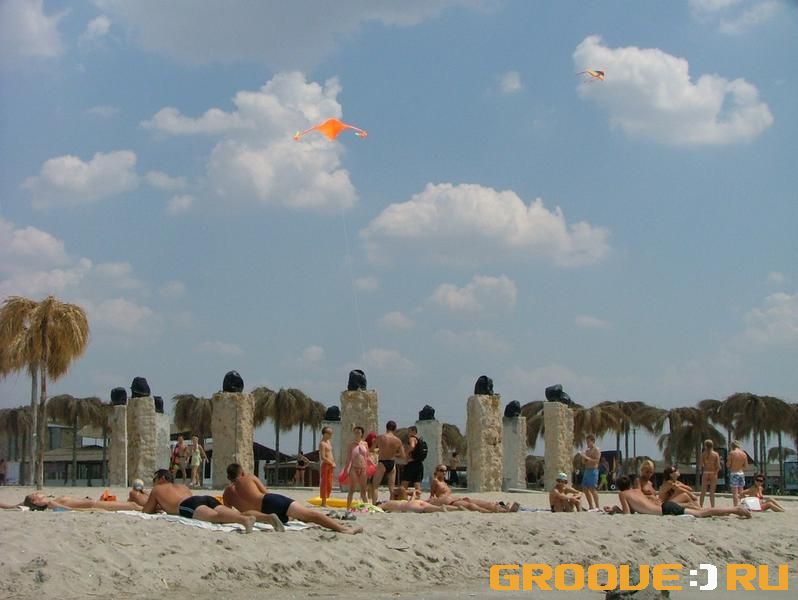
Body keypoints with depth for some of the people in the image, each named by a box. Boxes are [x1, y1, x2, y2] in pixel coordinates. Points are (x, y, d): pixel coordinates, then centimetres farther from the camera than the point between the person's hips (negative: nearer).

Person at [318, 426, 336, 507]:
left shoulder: (329, 442, 16)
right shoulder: (322, 443, -12)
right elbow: (323, 457, -19)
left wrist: (333, 463, 10)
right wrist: (332, 463, -16)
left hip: (331, 465, 9)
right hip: (325, 465, -9)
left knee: (329, 484, 10)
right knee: (324, 483, -5)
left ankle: (325, 501, 16)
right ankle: (323, 502, -3)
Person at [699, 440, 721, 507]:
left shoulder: (703, 454, -3)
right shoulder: (716, 454, -2)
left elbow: (701, 465, -7)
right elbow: (718, 466, -7)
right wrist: (716, 472, 8)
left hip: (705, 473, 0)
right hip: (713, 474, 0)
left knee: (703, 492, 8)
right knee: (712, 493, 4)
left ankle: (700, 506, 7)